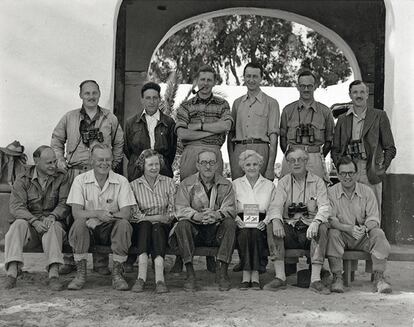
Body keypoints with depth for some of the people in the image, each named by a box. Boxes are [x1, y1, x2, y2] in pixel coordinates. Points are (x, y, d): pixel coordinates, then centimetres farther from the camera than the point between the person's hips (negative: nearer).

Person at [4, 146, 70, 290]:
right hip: (29, 222, 1)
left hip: (53, 222, 0)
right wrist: (35, 221, -26)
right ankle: (12, 272, -42)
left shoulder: (61, 178, 6)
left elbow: (64, 204, -3)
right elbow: (16, 207, -9)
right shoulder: (23, 180, 4)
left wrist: (52, 216, -25)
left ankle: (54, 274, -47)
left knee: (53, 227, -34)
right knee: (18, 224, -31)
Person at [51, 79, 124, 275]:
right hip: (75, 173, 0)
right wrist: (60, 161, 7)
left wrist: (114, 165, 11)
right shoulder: (69, 118, 11)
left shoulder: (110, 119, 11)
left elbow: (119, 143, 19)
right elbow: (56, 139, 19)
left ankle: (100, 262, 5)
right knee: (71, 214, -2)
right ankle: (69, 260, 7)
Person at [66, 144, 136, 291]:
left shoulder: (121, 181, -1)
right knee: (79, 223, -31)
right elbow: (76, 213, -12)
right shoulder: (80, 180, -2)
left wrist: (108, 216, -30)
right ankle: (81, 273, -17)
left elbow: (126, 214, -11)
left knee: (124, 224, -30)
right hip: (89, 229, 0)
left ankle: (117, 273, -17)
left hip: (111, 229, 0)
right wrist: (98, 214, -30)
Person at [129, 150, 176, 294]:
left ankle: (159, 278, -49)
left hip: (163, 227, 0)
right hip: (140, 229, 0)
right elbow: (134, 214, -2)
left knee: (157, 227, -33)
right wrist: (159, 217, -11)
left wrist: (145, 217, -9)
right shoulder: (134, 185, 5)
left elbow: (172, 212, 5)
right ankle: (141, 277, -47)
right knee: (145, 225, -33)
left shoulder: (168, 182, 9)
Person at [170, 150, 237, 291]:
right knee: (182, 225, -30)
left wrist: (217, 215, -31)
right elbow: (180, 209, -10)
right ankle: (190, 273, -27)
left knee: (230, 223, -28)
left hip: (217, 230, 1)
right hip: (195, 230, -1)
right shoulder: (186, 184, 3)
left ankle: (223, 272, -25)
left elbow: (230, 209, -7)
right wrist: (198, 216, -31)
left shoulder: (226, 185, 6)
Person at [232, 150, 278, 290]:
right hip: (242, 224, 0)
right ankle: (247, 275, -34)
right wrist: (237, 220, -12)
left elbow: (273, 209, 7)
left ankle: (254, 275, -34)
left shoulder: (269, 185, 17)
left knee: (255, 233, -34)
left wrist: (265, 222, -12)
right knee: (245, 233, -34)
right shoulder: (236, 184, 17)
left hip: (261, 225, 0)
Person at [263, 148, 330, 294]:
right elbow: (277, 205, -3)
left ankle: (315, 279, -32)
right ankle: (280, 277, -26)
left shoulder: (317, 182, 6)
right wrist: (276, 220, -26)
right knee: (271, 226, -26)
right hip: (289, 229, 1)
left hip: (310, 228, -1)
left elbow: (324, 207, -7)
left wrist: (315, 222, -28)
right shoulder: (283, 182, 11)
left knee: (322, 228, -32)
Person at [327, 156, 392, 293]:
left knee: (378, 233, -27)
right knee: (333, 233, -33)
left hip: (364, 236, 1)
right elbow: (330, 219, -13)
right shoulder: (331, 192, -3)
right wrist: (349, 228, -31)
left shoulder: (367, 191, 1)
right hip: (342, 237, -1)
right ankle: (337, 278, -25)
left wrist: (365, 228, -28)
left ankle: (378, 278, -21)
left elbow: (374, 218, -4)